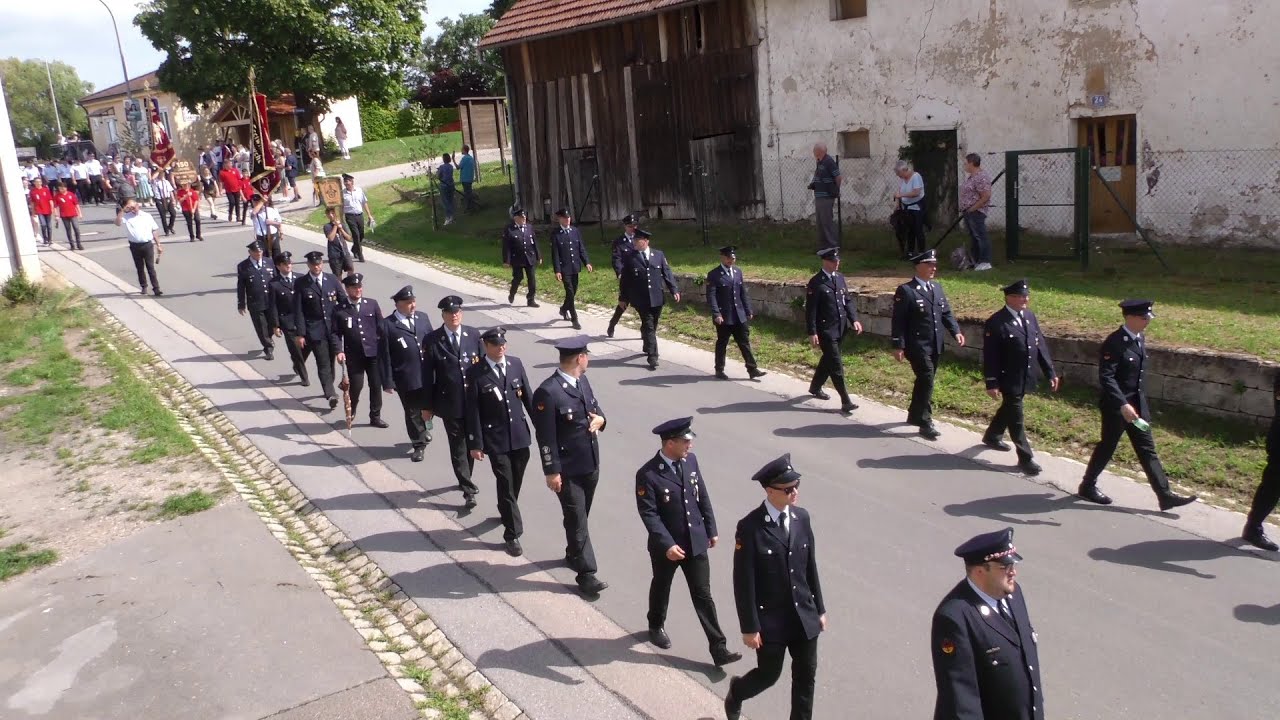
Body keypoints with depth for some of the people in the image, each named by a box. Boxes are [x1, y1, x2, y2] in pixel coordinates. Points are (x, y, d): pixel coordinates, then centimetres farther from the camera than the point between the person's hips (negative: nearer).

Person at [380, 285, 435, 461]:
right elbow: (384, 356, -8)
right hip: (406, 379, -4)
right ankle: (418, 444, 27)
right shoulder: (387, 326, -9)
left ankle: (423, 432, 45)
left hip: (428, 376, 4)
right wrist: (388, 382, -10)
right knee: (413, 413, 8)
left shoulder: (423, 318, 5)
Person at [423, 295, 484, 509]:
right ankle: (469, 490, 3)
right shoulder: (432, 340, -7)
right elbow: (427, 375, -4)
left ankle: (465, 479, 35)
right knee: (458, 446, 1)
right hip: (450, 403, -3)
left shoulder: (473, 335, 1)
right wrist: (427, 405, -2)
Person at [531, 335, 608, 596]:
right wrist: (551, 471, -18)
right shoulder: (548, 392, -22)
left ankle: (573, 554, 42)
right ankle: (586, 574, 8)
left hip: (591, 464, 8)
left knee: (580, 516, 22)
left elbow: (595, 408, 17)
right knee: (577, 520, 0)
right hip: (568, 469, -8)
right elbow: (545, 436, -20)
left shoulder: (582, 381, 3)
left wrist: (600, 418, -7)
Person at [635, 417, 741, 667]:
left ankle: (719, 649, 9)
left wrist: (711, 529, 10)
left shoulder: (690, 460, -3)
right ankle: (656, 626, 48)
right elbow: (649, 514, -22)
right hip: (665, 546, -3)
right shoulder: (648, 474, -21)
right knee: (661, 588, 21)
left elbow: (703, 496, 7)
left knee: (703, 595, 6)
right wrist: (667, 544, -28)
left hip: (696, 542, 4)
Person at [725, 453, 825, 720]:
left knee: (806, 676, 11)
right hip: (770, 618, -5)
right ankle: (736, 692, 42)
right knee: (768, 675, 11)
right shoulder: (750, 527, -19)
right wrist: (749, 627, -13)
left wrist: (819, 608, 10)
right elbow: (744, 583, -15)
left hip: (804, 615, 5)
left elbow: (810, 567, 7)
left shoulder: (802, 517, -1)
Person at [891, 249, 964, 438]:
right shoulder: (906, 290, -11)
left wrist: (956, 331, -4)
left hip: (935, 346, 7)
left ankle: (914, 415, 34)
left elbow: (946, 312, 12)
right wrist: (898, 346, -15)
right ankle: (925, 423, -3)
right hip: (917, 346, -7)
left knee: (924, 381, 17)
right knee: (927, 381, -10)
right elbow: (898, 321, -12)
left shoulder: (937, 287, 11)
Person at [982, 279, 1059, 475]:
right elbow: (990, 356, -17)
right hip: (1008, 379, -8)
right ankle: (1025, 458, 9)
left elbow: (1041, 345, 8)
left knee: (1009, 409, 25)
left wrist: (1050, 372, 6)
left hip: (1025, 378, 8)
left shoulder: (1029, 316, 4)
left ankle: (992, 436, 47)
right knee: (1016, 418, 0)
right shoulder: (996, 322, -18)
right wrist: (992, 383, -18)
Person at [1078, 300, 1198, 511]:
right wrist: (1122, 404, -31)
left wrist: (1139, 403, 19)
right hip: (1116, 406, -8)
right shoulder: (1114, 343, -20)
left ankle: (1165, 495, 9)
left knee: (1147, 450, 8)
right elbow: (1106, 378, -25)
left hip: (1138, 404, 8)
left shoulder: (1140, 339, 7)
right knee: (1107, 446, 7)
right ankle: (1087, 486, 24)